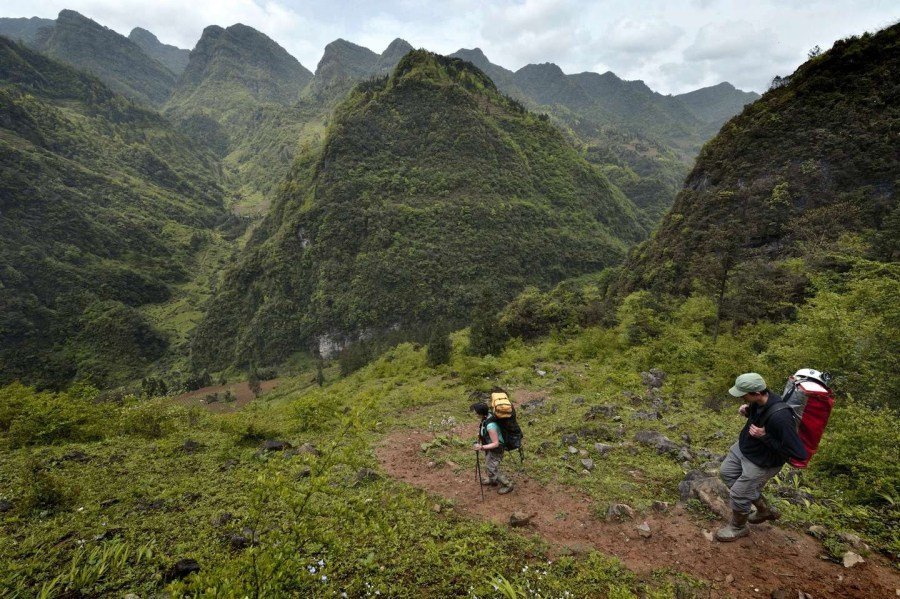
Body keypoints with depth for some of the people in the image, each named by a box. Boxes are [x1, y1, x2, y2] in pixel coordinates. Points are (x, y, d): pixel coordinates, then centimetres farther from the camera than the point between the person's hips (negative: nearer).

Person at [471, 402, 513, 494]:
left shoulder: (490, 425, -40)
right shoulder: (488, 414, -14)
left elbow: (496, 444, -31)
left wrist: (482, 447, -36)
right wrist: (481, 434, 4)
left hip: (495, 450, -9)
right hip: (490, 447, 9)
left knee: (493, 469, 9)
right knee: (488, 464, 28)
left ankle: (508, 485, 29)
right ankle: (492, 480, 52)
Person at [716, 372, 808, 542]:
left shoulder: (780, 417, -39)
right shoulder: (759, 401, -15)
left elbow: (798, 453, -31)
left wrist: (764, 436, -31)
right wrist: (747, 411, -11)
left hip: (762, 462, -9)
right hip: (743, 447, 9)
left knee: (739, 494, 4)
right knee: (726, 473, 23)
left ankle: (738, 528, 36)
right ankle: (765, 510, 40)